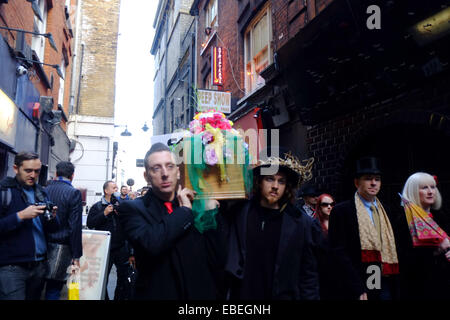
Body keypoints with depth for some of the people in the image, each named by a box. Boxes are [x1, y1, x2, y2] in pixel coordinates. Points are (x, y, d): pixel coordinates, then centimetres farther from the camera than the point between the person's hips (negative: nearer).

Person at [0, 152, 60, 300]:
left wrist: (52, 217, -7)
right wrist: (21, 216, -21)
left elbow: (52, 229, 13)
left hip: (39, 264, 5)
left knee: (34, 297, 13)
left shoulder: (41, 193, 13)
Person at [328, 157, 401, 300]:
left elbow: (392, 250, 13)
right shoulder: (341, 211, -7)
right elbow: (339, 253, -12)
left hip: (385, 287, 5)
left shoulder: (385, 212, 11)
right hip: (358, 289, -5)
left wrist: (395, 287, 6)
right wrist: (358, 290, -16)